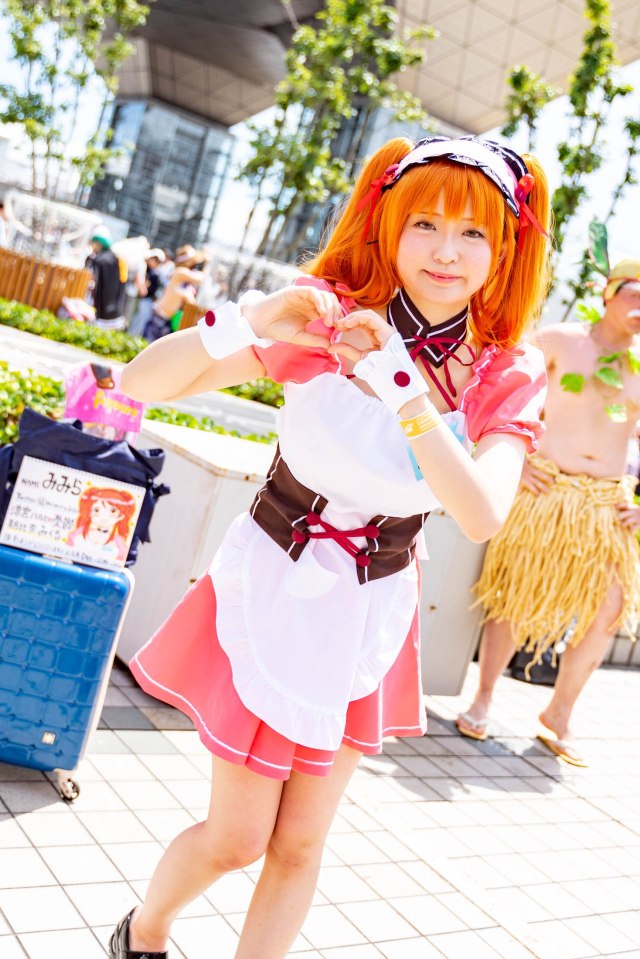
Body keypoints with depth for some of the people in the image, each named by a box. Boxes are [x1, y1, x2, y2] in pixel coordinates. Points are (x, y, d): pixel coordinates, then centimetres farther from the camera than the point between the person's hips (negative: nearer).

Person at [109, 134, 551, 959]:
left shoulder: (508, 378, -7)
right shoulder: (329, 314, -14)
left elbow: (482, 517, -25)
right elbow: (141, 382, -20)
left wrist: (398, 382, -32)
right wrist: (249, 324, -38)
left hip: (367, 618, 3)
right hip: (269, 592, -2)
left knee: (299, 846, 12)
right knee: (236, 839, 8)